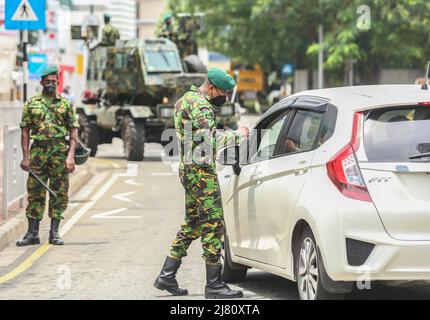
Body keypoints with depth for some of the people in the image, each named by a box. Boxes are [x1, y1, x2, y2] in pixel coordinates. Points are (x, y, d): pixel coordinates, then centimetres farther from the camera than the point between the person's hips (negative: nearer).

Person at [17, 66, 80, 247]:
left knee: (59, 193, 1)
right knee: (35, 193, 0)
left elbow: (73, 132, 5)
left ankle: (54, 232, 8)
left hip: (60, 152, 0)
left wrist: (71, 156, -7)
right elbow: (25, 131, 6)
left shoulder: (65, 104, 7)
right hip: (38, 150, 0)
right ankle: (32, 233, 5)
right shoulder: (31, 104, 8)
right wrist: (26, 157, -3)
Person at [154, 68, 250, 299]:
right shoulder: (200, 105, -14)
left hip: (189, 169, 11)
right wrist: (237, 135, -11)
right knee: (214, 224, -10)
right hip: (201, 170, -11)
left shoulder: (188, 99, 20)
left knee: (192, 224, 16)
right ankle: (214, 285, -10)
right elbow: (211, 139, -24)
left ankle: (167, 276, 16)